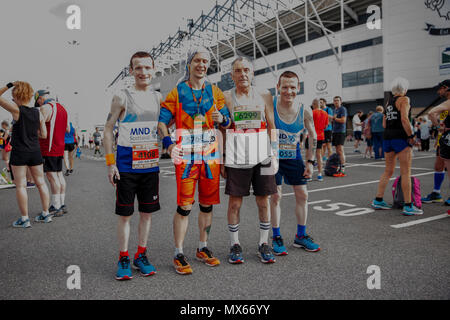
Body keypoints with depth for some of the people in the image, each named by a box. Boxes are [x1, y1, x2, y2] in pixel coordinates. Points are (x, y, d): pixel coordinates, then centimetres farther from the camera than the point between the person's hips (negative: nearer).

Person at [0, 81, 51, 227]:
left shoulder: (16, 109, -10)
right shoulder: (38, 113, 3)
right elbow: (44, 135, 5)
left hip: (19, 152, -5)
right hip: (35, 152, 5)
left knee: (20, 185, 2)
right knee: (41, 183, 11)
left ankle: (24, 219, 5)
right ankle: (46, 214, 18)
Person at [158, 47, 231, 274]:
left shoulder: (215, 92, 11)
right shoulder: (177, 92, 3)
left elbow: (227, 122, 13)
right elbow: (162, 121, 0)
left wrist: (222, 118, -11)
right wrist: (169, 144, -16)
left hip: (211, 153, 4)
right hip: (185, 154, -3)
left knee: (207, 204, 10)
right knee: (184, 205, -5)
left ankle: (203, 249, 26)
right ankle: (179, 255, 7)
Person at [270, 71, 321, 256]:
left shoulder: (305, 111, -9)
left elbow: (312, 136, 5)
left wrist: (310, 161, 2)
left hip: (293, 157, 3)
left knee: (302, 194, 5)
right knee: (275, 196, -2)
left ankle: (301, 236, 22)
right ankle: (276, 238, 14)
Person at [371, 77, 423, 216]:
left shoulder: (388, 101, 17)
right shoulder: (404, 99, -5)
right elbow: (404, 119, -17)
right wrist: (411, 136, -11)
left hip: (387, 137, 7)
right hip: (401, 137, -7)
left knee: (388, 171, 15)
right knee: (405, 172, -4)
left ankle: (378, 200, 18)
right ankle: (408, 206, -2)